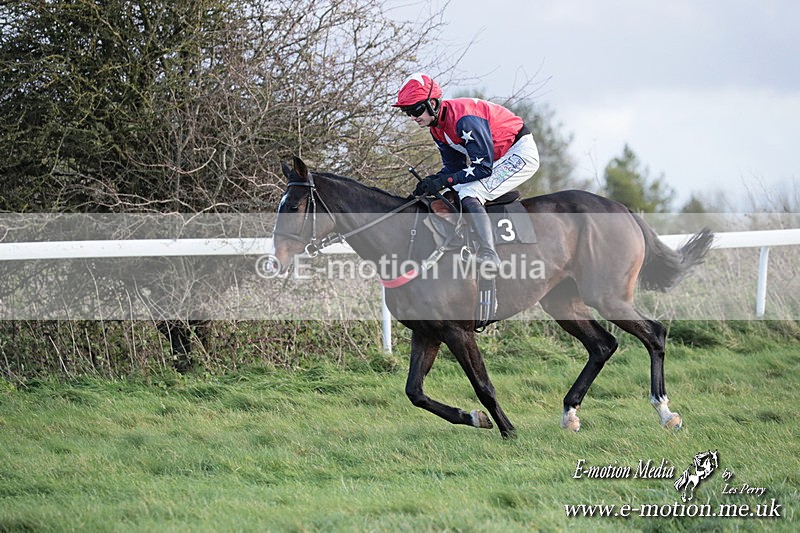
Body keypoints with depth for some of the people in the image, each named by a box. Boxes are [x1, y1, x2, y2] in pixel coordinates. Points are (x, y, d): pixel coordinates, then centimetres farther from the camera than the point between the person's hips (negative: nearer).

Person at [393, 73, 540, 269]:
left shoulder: (464, 118, -28)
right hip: (497, 160, 10)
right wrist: (432, 181, -13)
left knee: (468, 195, -27)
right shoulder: (437, 129, 2)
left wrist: (444, 181, -31)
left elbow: (483, 168, -28)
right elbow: (454, 167, 6)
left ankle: (489, 255, -39)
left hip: (520, 153, -10)